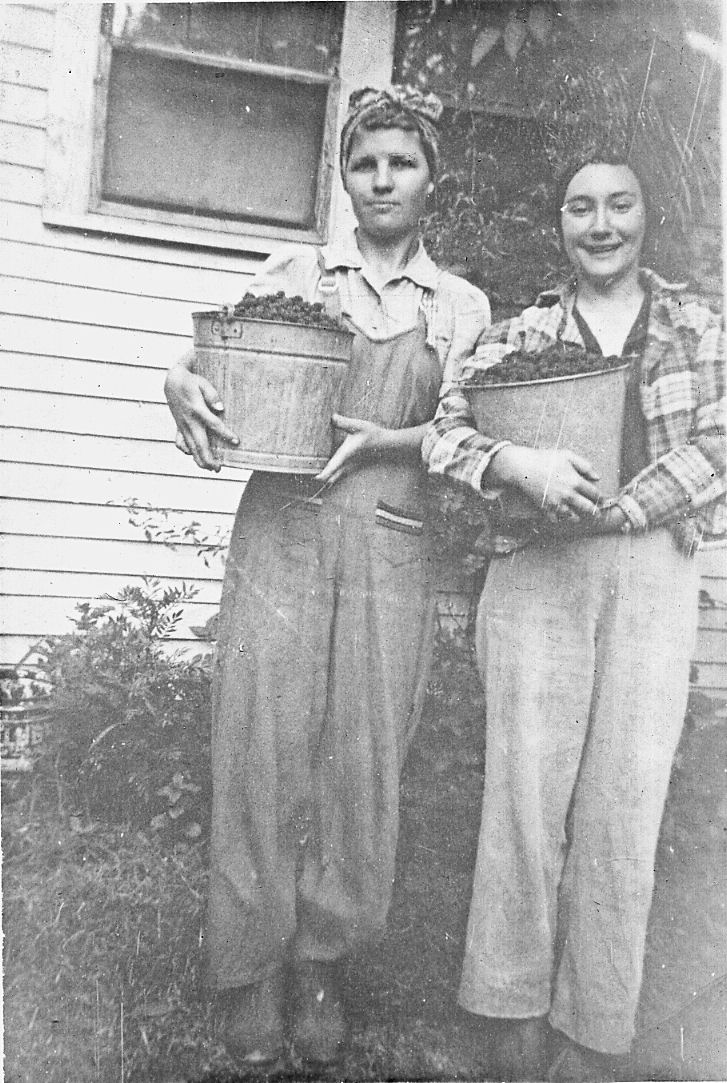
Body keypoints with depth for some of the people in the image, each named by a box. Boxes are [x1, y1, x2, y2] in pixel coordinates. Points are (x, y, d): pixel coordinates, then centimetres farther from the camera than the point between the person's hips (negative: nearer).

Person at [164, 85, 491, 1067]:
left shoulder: (464, 306, 12)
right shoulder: (292, 272, 11)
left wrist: (381, 439, -12)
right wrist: (183, 387, -11)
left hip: (391, 545, 1)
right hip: (281, 527, 0)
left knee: (365, 755, 2)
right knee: (264, 743, -2)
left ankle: (323, 967, 22)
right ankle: (252, 971, 16)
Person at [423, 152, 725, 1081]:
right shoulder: (518, 334, 11)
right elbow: (444, 428, 0)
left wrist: (608, 510, -11)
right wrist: (516, 463, -19)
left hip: (652, 575, 1)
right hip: (535, 572, -1)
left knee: (624, 797, 1)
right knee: (526, 785, -1)